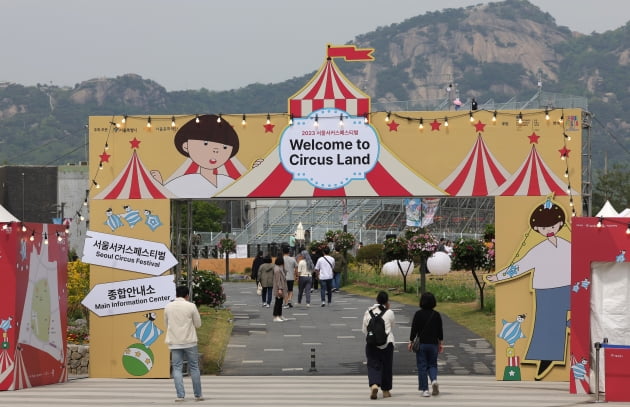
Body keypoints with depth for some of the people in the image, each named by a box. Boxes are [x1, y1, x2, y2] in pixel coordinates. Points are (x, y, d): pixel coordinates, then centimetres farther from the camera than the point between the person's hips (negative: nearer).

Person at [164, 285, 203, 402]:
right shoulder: (191, 306, -7)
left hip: (174, 343, 2)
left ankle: (180, 395, -4)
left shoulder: (168, 307, 2)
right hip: (189, 342, -2)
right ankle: (198, 395, 13)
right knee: (194, 367, 9)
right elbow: (198, 324, 1)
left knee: (177, 368, 4)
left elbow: (166, 324, 13)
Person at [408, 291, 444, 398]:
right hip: (433, 344, 2)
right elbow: (440, 330, 5)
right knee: (432, 365, 15)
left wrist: (410, 342, 1)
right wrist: (441, 343, 14)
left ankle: (425, 389, -1)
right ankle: (434, 380, -15)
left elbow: (414, 329, -7)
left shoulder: (418, 314, -7)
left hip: (421, 344, -2)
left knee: (422, 366, 3)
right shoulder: (436, 315, 0)